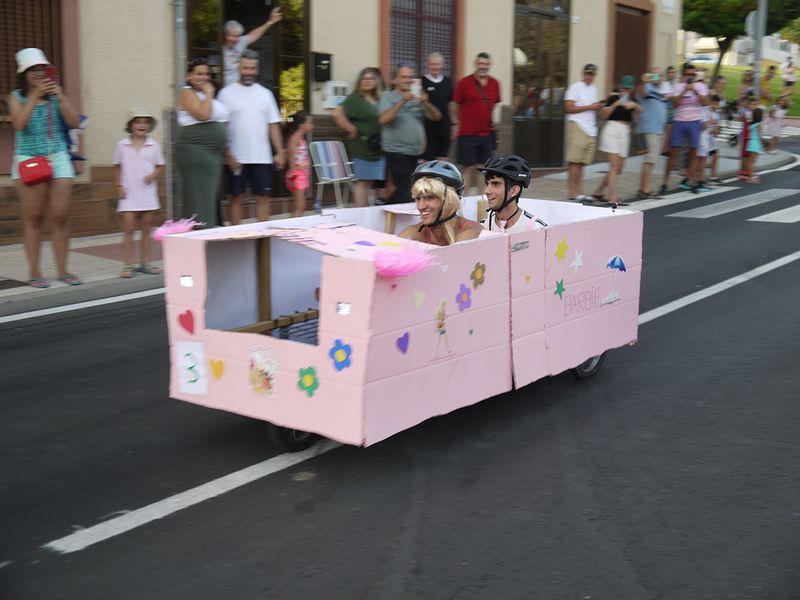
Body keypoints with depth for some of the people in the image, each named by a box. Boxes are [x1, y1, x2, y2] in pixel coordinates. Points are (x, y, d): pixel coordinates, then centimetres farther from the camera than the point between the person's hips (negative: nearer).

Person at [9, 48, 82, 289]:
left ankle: (63, 270, 6)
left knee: (61, 216, -1)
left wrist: (60, 97, -10)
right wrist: (35, 95, -15)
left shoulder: (55, 95, 9)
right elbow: (19, 124, -13)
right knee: (33, 218, 0)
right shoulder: (17, 97, 4)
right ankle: (34, 272, 4)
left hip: (58, 158, 2)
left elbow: (74, 122, 0)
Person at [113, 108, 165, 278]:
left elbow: (160, 166, 8)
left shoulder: (154, 146, 0)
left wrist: (153, 175, -13)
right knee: (129, 229, -3)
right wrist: (119, 186, 0)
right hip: (128, 194, -1)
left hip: (147, 193, 1)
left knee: (146, 229, 8)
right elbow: (117, 166, 9)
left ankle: (145, 263, 16)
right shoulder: (122, 145, 1)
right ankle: (128, 265, 0)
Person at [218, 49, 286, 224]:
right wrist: (228, 154, -11)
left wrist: (280, 152, 3)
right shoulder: (227, 93, 0)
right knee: (236, 197, 4)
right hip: (236, 158, -3)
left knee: (263, 196, 4)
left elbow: (273, 125, 10)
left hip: (262, 157, 3)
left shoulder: (264, 93, 10)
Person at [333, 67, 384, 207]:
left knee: (370, 182, 10)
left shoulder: (378, 100, 14)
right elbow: (337, 113, -19)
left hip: (377, 148, 7)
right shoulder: (355, 98, -7)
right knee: (362, 181, -6)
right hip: (361, 147, -7)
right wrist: (351, 129, -13)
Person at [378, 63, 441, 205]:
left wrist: (426, 103, -14)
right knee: (407, 191, -13)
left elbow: (436, 116, 6)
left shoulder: (418, 97, 12)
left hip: (416, 152, 6)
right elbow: (383, 120, -18)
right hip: (397, 151, -6)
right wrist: (402, 101, -24)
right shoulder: (388, 97, -1)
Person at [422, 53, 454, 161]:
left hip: (444, 128, 4)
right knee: (427, 159, 0)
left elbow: (451, 103, 15)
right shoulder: (422, 82, -5)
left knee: (443, 160, 8)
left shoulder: (448, 82, 9)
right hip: (427, 127, -4)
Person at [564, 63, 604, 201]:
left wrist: (599, 106, 3)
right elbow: (569, 108, -10)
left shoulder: (594, 88, 20)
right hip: (578, 126, -7)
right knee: (575, 161, -8)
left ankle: (579, 191, 6)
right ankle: (573, 192, -7)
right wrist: (590, 107, -12)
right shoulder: (575, 87, -2)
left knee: (581, 162, 5)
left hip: (591, 129, 7)